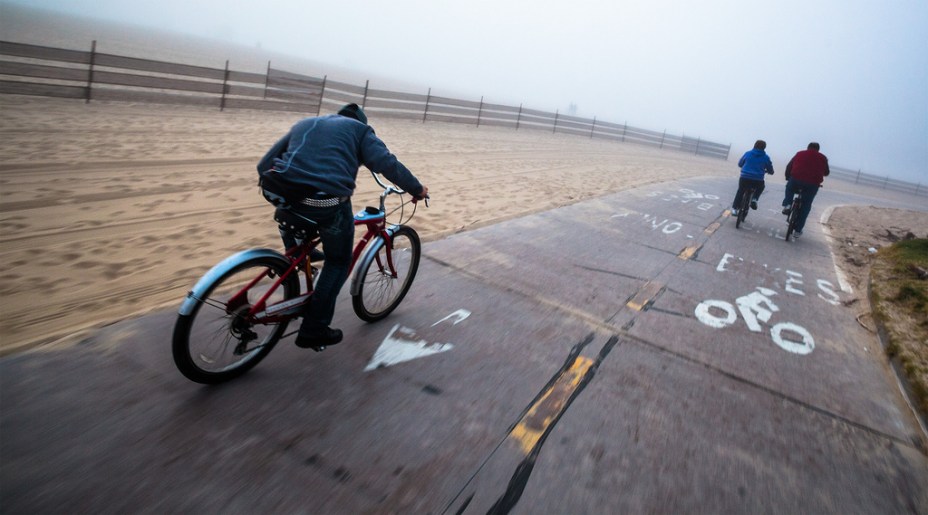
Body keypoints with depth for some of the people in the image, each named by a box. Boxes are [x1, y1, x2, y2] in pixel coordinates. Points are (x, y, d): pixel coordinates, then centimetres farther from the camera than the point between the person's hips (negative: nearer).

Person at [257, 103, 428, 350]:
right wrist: (417, 189, 10)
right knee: (339, 263, 18)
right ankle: (314, 330, 18)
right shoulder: (359, 129, 19)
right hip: (329, 204, -4)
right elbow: (387, 163, 1)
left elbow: (264, 165, 26)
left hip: (288, 198, 5)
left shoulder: (303, 124, 31)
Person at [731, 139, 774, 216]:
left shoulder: (747, 153, 6)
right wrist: (767, 171, 36)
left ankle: (734, 208, 18)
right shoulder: (766, 157, 4)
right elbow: (771, 170, 12)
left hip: (744, 178, 1)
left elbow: (740, 164, 18)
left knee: (740, 192, 22)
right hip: (757, 180, -1)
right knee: (761, 187, 33)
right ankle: (754, 199, 14)